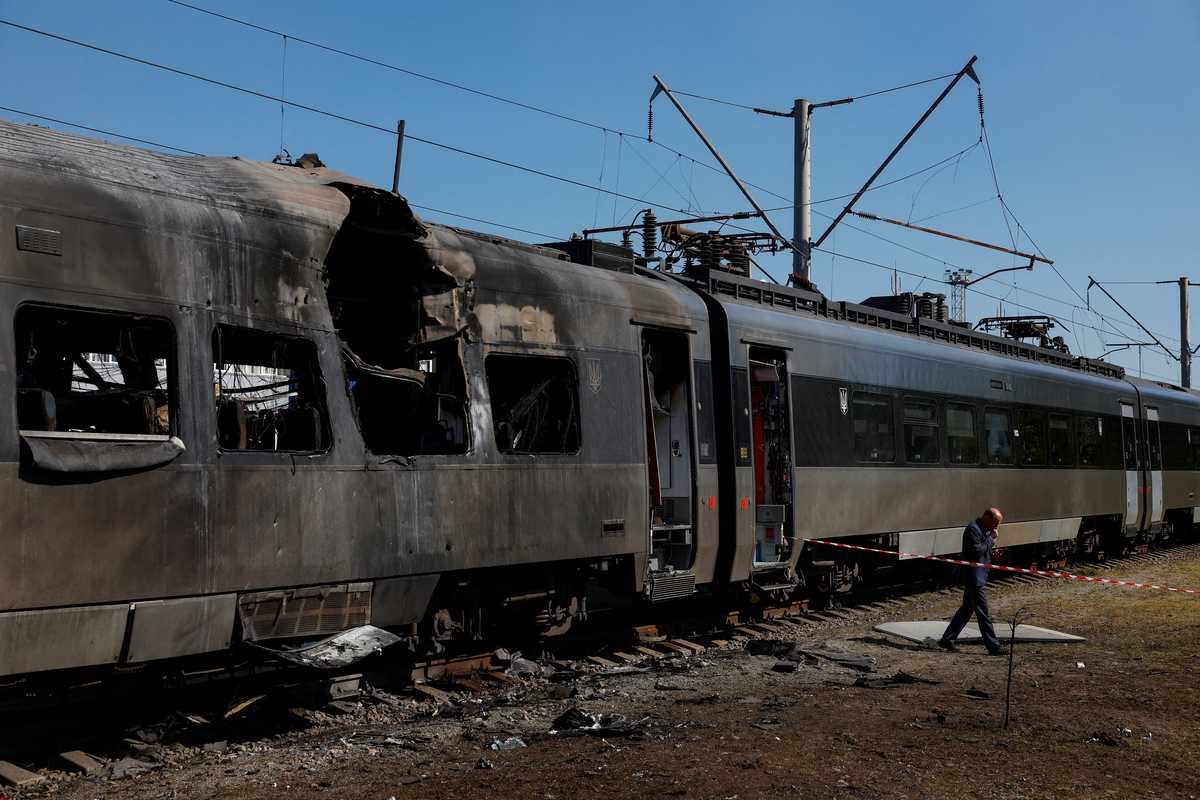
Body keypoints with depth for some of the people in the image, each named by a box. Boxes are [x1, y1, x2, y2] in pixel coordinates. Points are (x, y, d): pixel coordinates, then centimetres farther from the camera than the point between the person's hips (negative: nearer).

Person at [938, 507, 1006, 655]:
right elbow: (976, 550, -24)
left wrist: (991, 539, 4)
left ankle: (946, 640, 20)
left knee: (966, 609, 14)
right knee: (982, 612, -6)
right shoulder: (973, 529, -16)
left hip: (978, 577, 11)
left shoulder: (983, 530, 16)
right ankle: (993, 647, -3)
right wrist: (990, 539, -15)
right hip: (974, 577, -11)